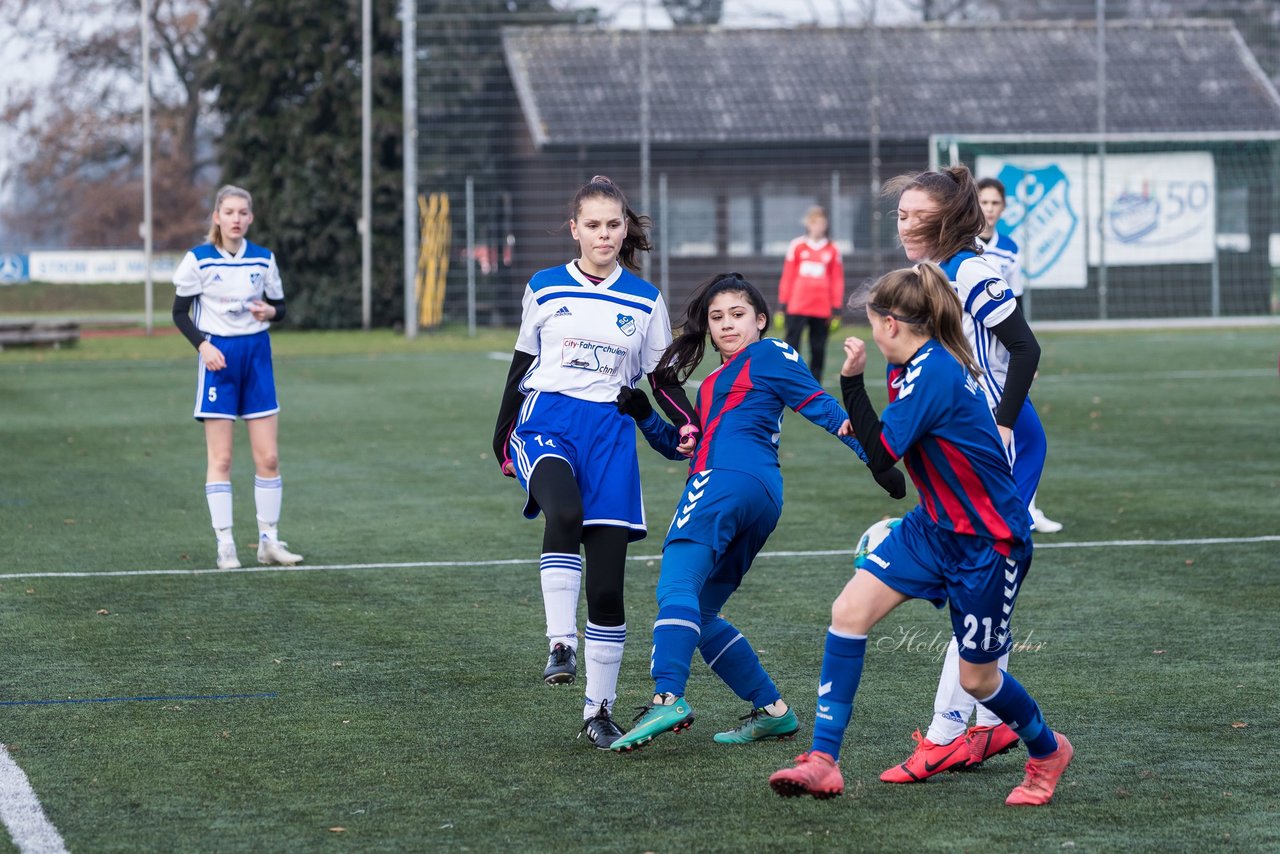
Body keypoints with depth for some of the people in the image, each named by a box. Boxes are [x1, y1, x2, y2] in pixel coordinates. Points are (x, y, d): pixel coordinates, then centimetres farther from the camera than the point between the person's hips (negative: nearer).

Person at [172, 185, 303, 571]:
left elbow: (280, 306, 13)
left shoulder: (263, 259, 5)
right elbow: (180, 311, 0)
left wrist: (269, 311, -10)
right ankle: (224, 544, 2)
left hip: (257, 355, 3)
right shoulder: (198, 260, -4)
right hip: (218, 356, -3)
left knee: (268, 456, 1)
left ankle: (269, 539, 10)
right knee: (221, 458, -3)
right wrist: (202, 344, -15)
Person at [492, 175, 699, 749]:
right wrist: (502, 441, 18)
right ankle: (561, 646, -34)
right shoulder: (545, 289, 7)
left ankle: (599, 711, 9)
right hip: (546, 422, -1)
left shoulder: (645, 300, 8)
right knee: (564, 513, -37)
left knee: (607, 586, -3)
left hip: (610, 433, 1)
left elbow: (662, 379, 12)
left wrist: (691, 425, -7)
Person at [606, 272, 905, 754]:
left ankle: (668, 698, -40)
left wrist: (873, 457, -7)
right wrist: (643, 415, 16)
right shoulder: (714, 383, 33)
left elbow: (822, 408, 1)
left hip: (730, 479, -10)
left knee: (677, 584, -24)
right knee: (699, 615, 10)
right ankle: (772, 711, 9)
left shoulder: (770, 355, 9)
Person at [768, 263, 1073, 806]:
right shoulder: (919, 364, 3)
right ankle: (823, 761, -7)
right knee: (849, 611, -8)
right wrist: (865, 426, 5)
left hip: (988, 542, -9)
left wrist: (852, 380, -24)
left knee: (977, 677, 4)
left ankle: (1047, 751, 35)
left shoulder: (932, 373, -25)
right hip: (935, 525, 9)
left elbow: (880, 457, -26)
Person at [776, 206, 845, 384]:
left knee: (818, 350, 4)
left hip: (822, 309, 1)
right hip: (796, 308, -1)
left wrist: (836, 311, 3)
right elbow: (787, 277, 6)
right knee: (792, 347, -7)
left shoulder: (832, 250, 7)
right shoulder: (797, 246, 5)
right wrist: (781, 307, 3)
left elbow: (837, 282, 7)